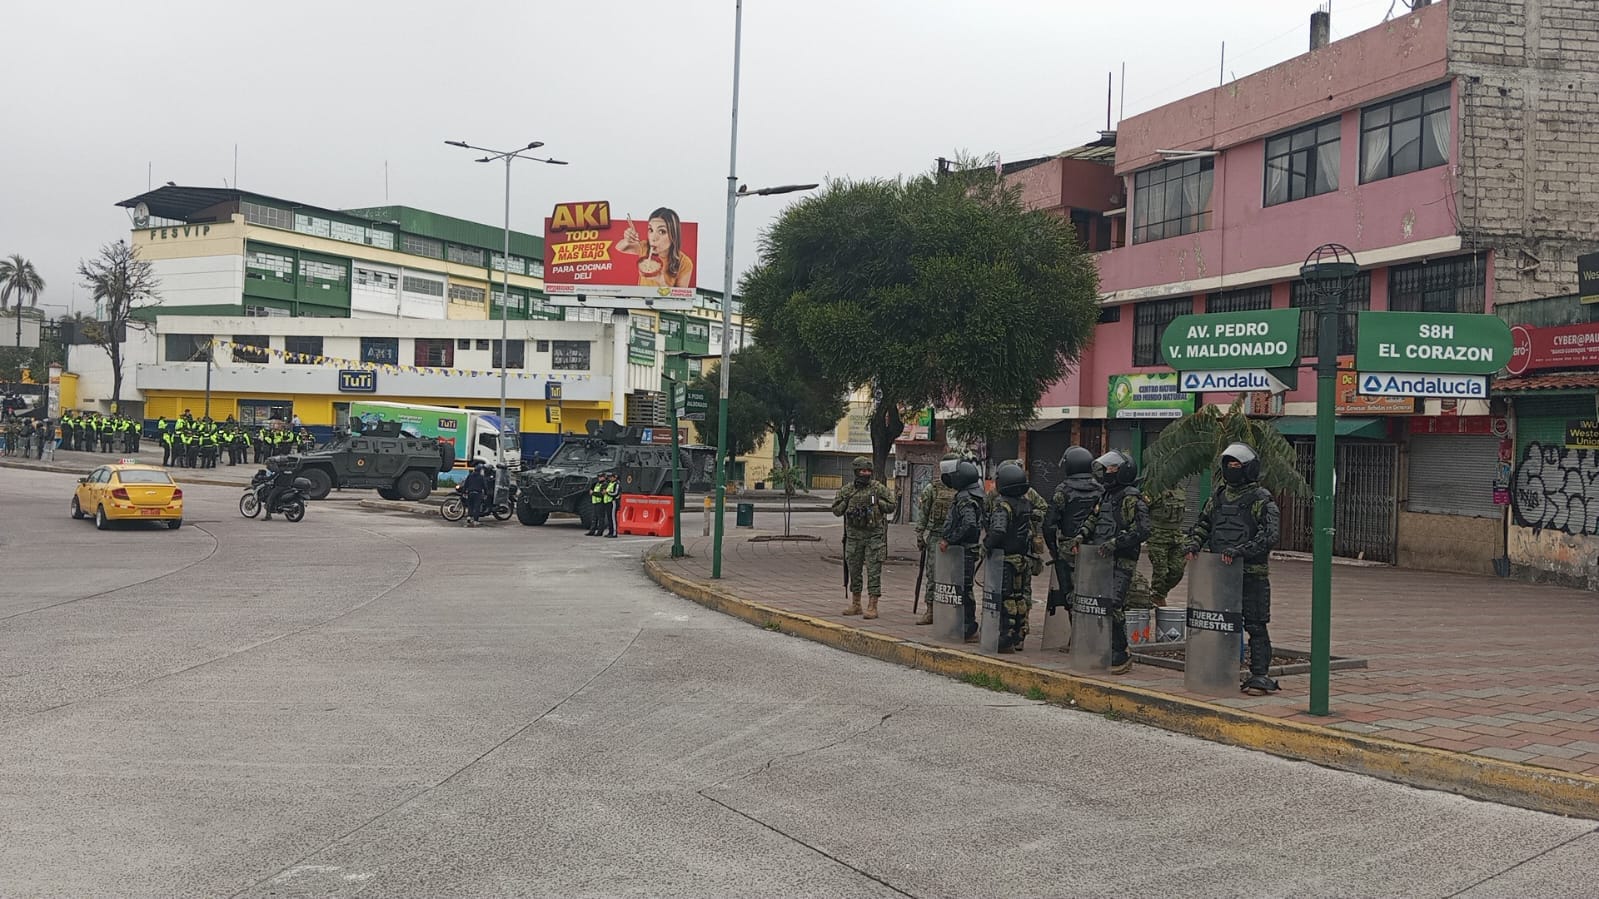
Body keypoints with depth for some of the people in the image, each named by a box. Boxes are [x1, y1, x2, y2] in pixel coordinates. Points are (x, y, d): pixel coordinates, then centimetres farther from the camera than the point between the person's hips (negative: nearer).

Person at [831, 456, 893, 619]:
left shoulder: (878, 488, -2)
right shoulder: (847, 489, 6)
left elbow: (891, 506, 2)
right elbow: (836, 510, 10)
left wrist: (876, 502, -11)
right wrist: (846, 502, -6)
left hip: (874, 536, -4)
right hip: (854, 536, 4)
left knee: (873, 572, -5)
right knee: (854, 571, 11)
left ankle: (872, 607, -3)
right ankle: (855, 605, 22)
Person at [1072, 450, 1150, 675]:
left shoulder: (1132, 499, -10)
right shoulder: (1106, 497, 18)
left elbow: (1141, 531, -18)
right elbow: (1092, 520, 26)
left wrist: (1115, 542, -24)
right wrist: (1081, 535, 6)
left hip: (1121, 563, -9)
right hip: (1101, 561, 9)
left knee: (1113, 606, -16)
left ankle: (1121, 654, -8)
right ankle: (1108, 650, 17)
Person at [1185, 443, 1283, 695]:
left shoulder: (1261, 499, -6)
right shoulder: (1218, 497, 14)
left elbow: (1271, 534, -16)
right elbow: (1203, 524, 19)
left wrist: (1240, 550, -25)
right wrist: (1193, 544, -1)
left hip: (1252, 573, -6)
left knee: (1255, 625, -3)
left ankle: (1260, 675, 2)